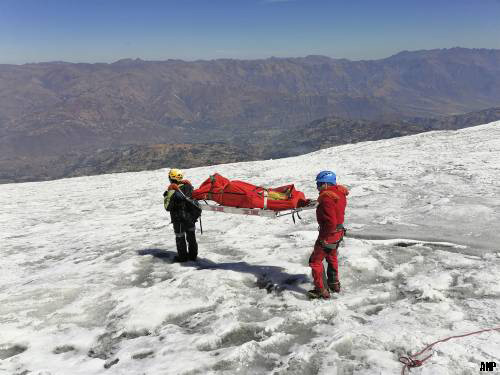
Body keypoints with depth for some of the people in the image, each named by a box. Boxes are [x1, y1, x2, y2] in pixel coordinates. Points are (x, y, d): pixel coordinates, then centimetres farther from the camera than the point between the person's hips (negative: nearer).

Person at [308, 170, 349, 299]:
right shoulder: (340, 192, 0)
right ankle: (334, 283, 45)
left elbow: (331, 222, -32)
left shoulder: (327, 199, -28)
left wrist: (323, 236, -20)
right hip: (339, 232, 10)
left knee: (315, 261, 4)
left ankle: (321, 290, 10)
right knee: (332, 257, 29)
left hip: (329, 234, -10)